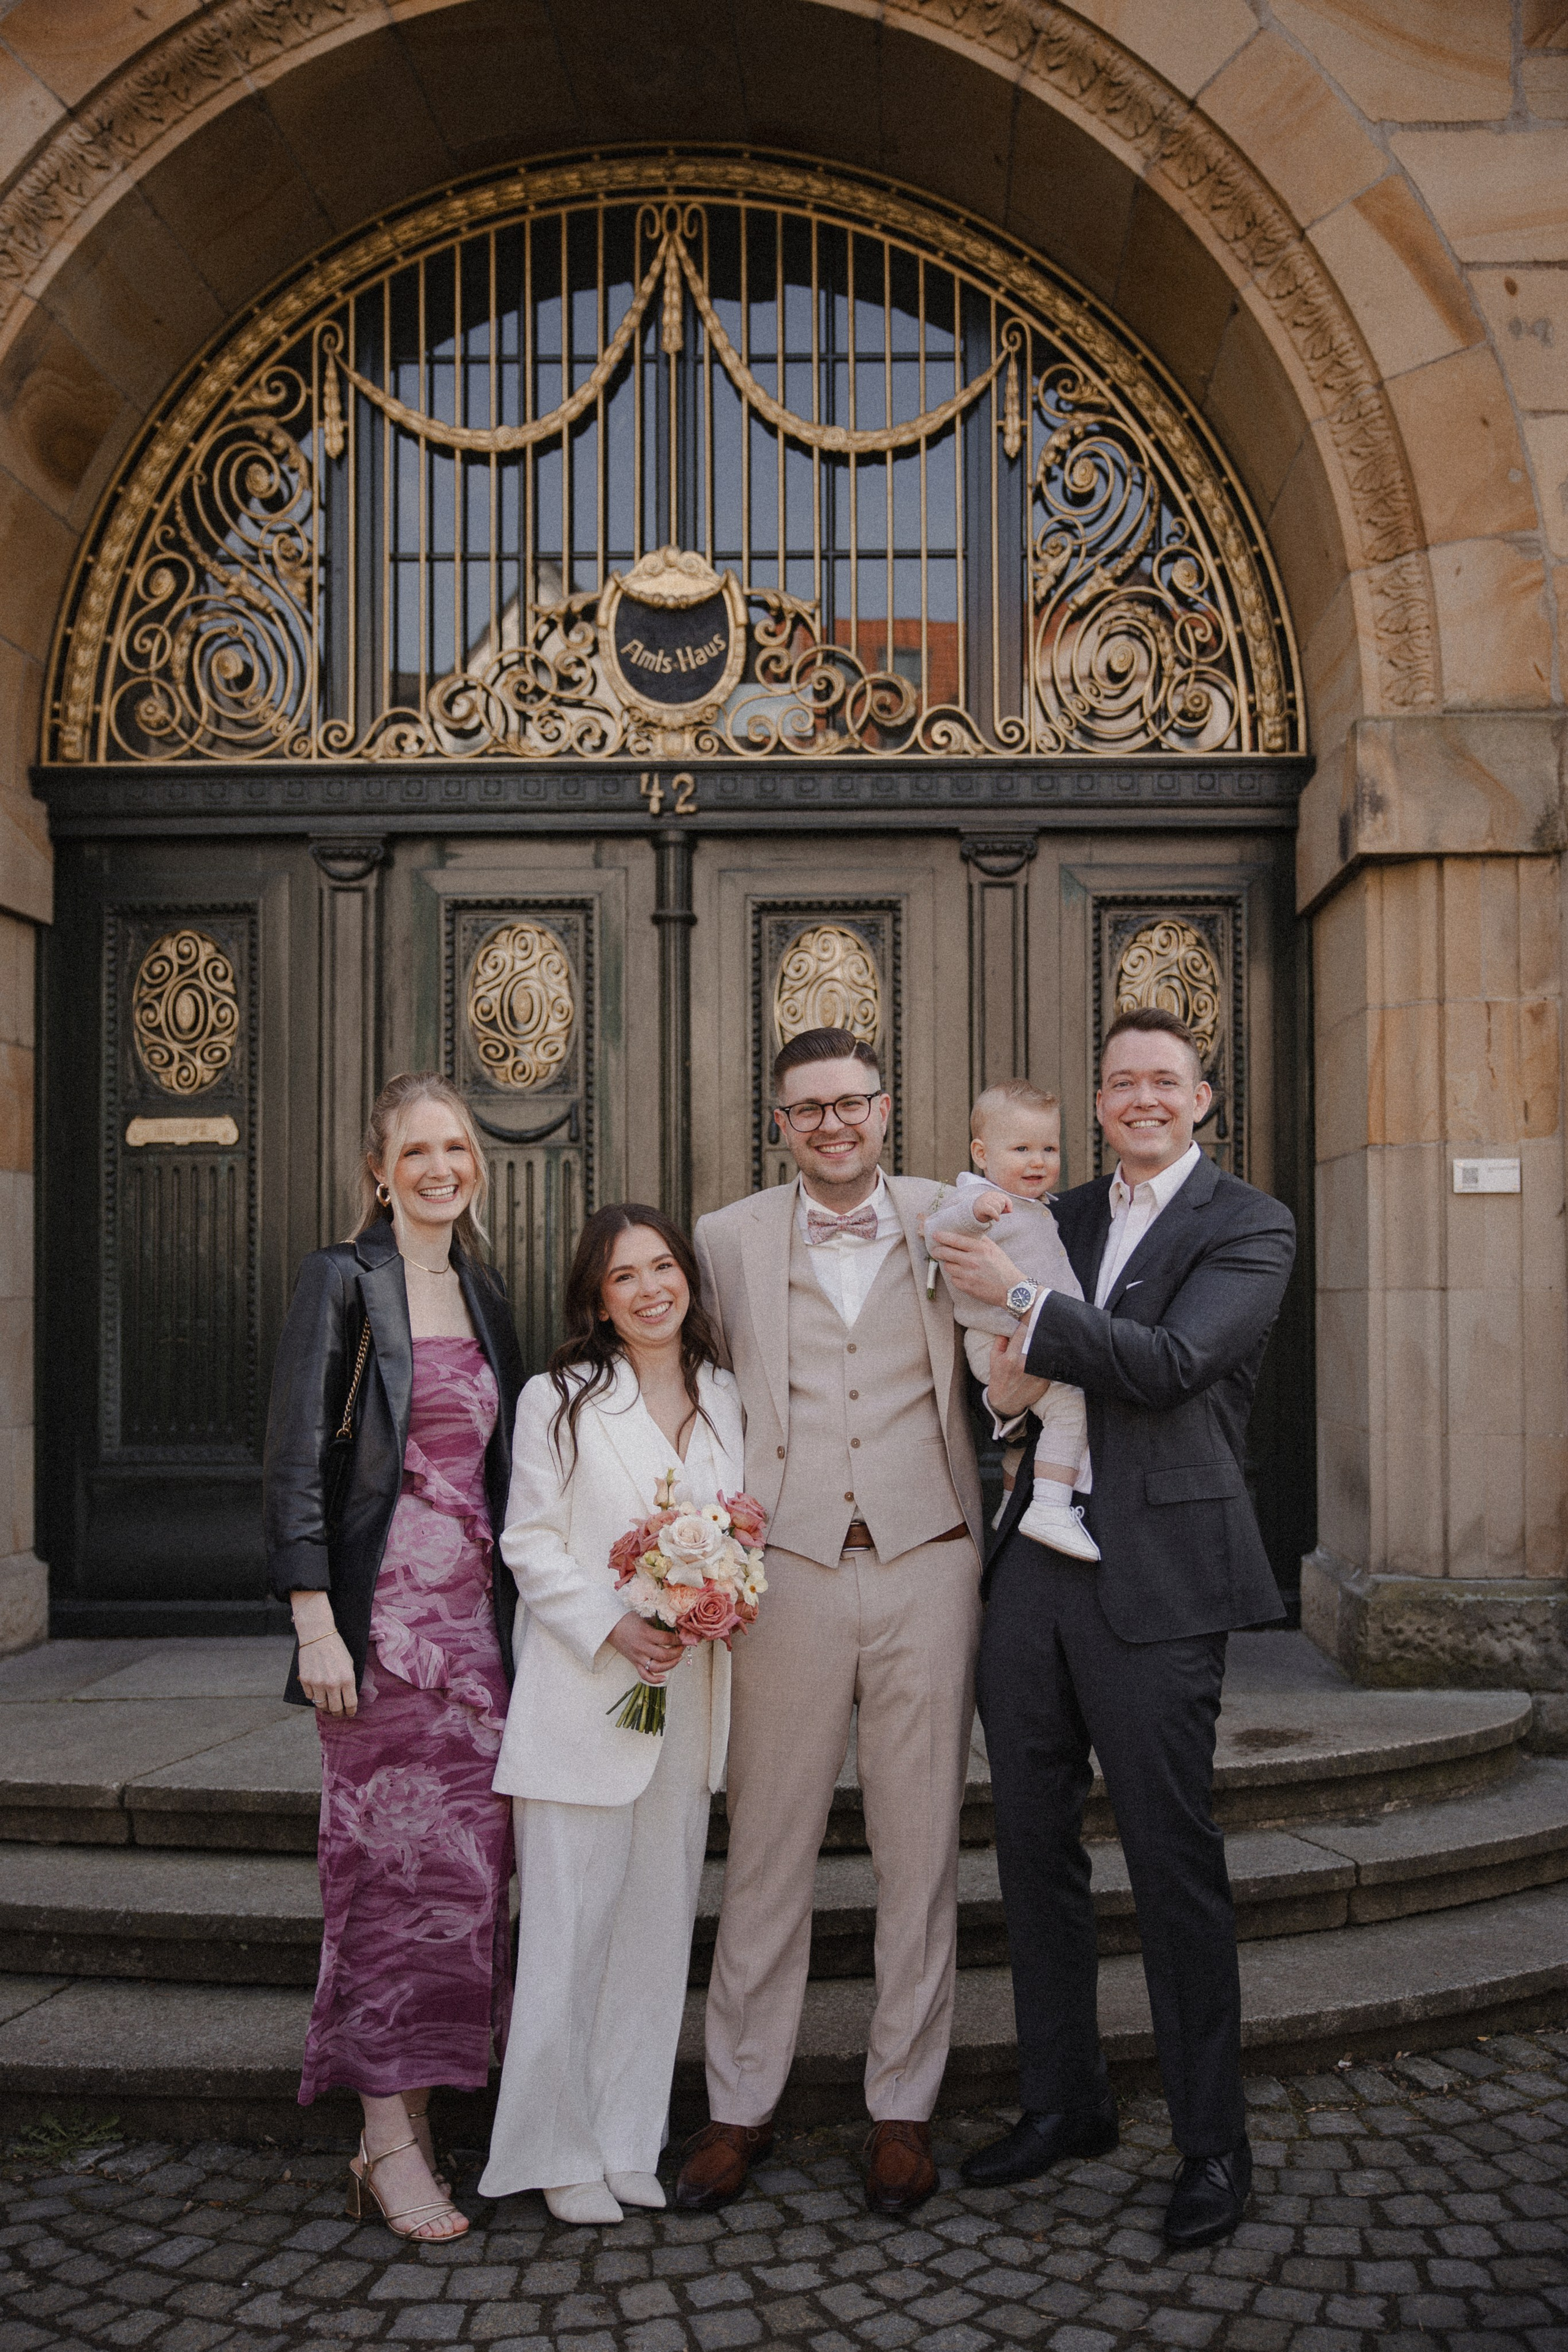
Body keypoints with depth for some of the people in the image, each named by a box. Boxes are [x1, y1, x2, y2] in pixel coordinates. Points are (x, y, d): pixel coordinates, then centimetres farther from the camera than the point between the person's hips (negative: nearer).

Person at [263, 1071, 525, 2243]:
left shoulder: (485, 1290, 14)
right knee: (395, 1858, -2)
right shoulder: (343, 1280, -4)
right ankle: (391, 2141, 10)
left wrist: (522, 1610, 14)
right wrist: (315, 1623, -15)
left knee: (468, 1860, 7)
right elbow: (295, 1457, -9)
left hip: (479, 1610, 6)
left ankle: (414, 2120, 19)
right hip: (386, 1609, -6)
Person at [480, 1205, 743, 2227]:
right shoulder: (559, 1402, -4)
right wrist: (614, 1627, -17)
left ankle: (631, 2140, 24)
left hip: (690, 1698, 5)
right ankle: (560, 2151, 16)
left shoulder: (724, 1398, 9)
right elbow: (531, 1544, -5)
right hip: (584, 1696, -4)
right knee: (571, 1924, 0)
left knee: (659, 1920, 11)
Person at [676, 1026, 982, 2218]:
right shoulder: (729, 1240, 6)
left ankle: (904, 2105, 24)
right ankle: (742, 2105, 22)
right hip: (788, 1572, 0)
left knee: (921, 1850, 8)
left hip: (926, 1565, 0)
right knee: (767, 1849, 6)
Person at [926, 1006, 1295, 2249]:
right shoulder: (1061, 1216, 14)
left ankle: (1213, 2143, 21)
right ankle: (1064, 2102, 32)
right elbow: (1005, 1363, 19)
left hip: (1156, 1580, -6)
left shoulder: (1249, 1227, -4)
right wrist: (1004, 1384, -5)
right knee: (1034, 1845, 14)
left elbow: (1169, 1364, -17)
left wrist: (1023, 1301, -15)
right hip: (1033, 1564, 6)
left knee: (1175, 1861, 2)